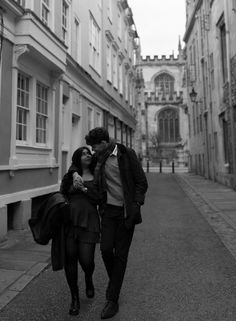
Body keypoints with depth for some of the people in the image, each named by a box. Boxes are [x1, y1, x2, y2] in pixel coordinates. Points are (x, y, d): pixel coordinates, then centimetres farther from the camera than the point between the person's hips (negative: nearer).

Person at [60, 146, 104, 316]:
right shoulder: (69, 177, 8)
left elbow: (100, 199, 0)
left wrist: (85, 189, -10)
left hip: (89, 222, 0)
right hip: (69, 221, 1)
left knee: (86, 260, -3)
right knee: (70, 259, 3)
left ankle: (89, 279, 35)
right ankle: (75, 298, 24)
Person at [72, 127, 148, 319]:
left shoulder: (127, 154, -9)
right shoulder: (98, 158, 3)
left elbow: (142, 182, -7)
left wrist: (136, 206, -16)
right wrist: (75, 173, -2)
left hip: (127, 211, -3)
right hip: (109, 210, 4)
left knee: (120, 254, 2)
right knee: (106, 249, -4)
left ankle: (113, 300, 16)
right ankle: (116, 281, 28)